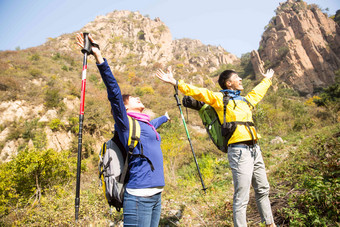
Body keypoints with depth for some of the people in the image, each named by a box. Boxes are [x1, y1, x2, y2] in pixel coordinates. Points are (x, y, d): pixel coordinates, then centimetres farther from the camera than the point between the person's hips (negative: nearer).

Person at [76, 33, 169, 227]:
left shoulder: (147, 124, 18)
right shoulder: (125, 123, -4)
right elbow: (114, 92, -16)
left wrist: (166, 117, 62)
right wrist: (99, 57, -26)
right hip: (139, 196, -8)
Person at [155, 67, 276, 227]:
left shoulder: (246, 100, 22)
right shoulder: (219, 99, 0)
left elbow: (258, 92, 43)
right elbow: (197, 92, -10)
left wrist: (267, 80, 60)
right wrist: (175, 83, -20)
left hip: (255, 149, 8)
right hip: (239, 151, -8)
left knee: (263, 190, 21)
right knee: (241, 198, -5)